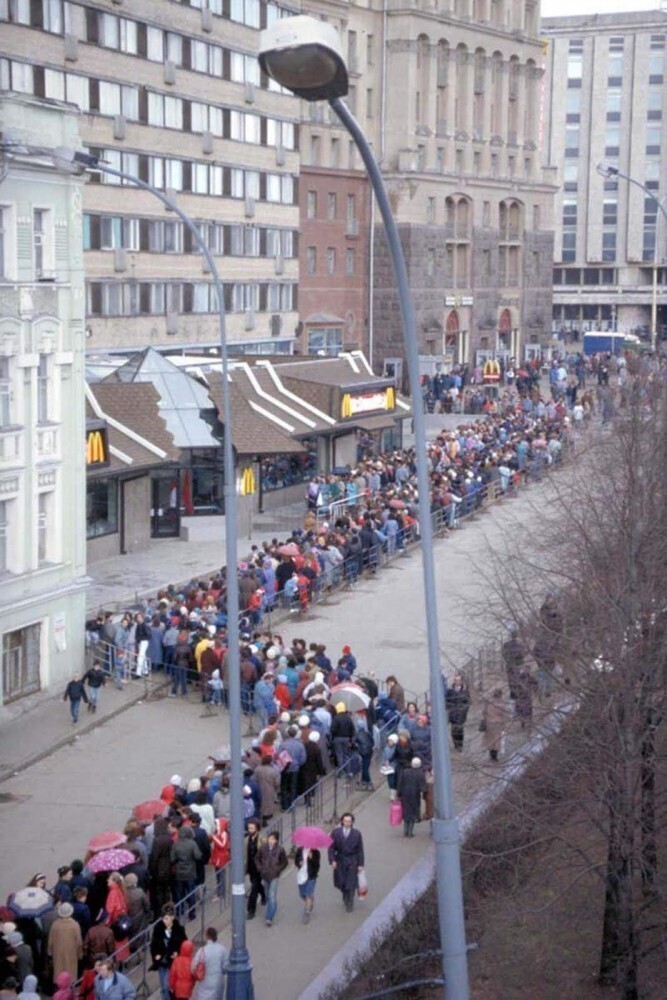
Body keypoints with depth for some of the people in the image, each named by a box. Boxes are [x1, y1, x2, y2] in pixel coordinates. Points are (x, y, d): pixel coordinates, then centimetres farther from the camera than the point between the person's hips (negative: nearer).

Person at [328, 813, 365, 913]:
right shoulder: (336, 832, -4)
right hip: (340, 860, 1)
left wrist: (360, 864, -3)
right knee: (340, 882, 10)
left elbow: (360, 850, -2)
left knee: (351, 884, -1)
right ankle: (345, 897, 40)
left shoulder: (356, 834, -6)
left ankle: (350, 904, 13)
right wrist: (332, 860, -13)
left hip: (352, 861, -1)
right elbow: (331, 847, -3)